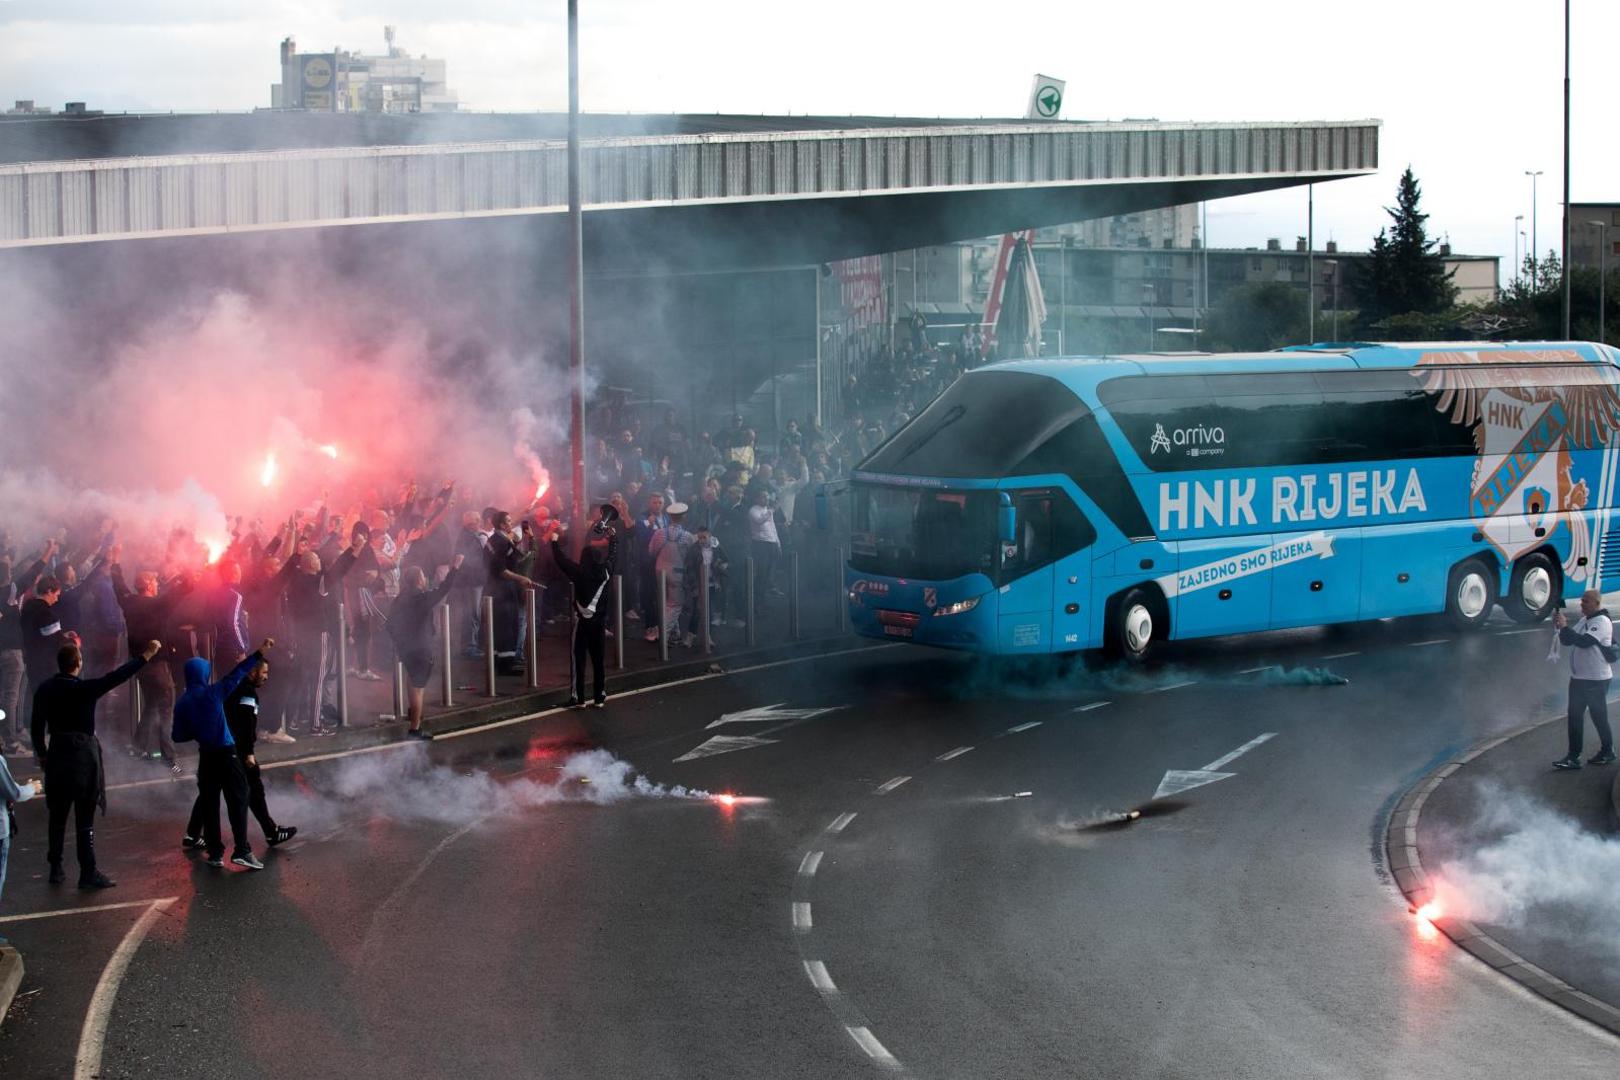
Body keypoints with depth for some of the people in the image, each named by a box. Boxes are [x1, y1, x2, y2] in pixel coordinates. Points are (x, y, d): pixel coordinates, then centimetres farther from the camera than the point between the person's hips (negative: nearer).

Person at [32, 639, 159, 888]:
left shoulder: (45, 689, 2)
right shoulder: (83, 689, -16)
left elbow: (37, 725, 8)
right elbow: (117, 678, -19)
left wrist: (41, 753, 21)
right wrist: (144, 656, -14)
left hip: (57, 755, 5)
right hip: (82, 757, -5)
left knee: (57, 817, 14)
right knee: (85, 820, -1)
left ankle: (55, 869, 19)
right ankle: (88, 873, 0)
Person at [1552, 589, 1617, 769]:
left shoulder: (1602, 622, -15)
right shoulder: (1583, 620, 13)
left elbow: (1584, 642, -27)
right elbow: (1567, 641, 12)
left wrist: (1565, 626, -26)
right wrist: (1560, 627, -6)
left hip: (1596, 680, -8)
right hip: (1578, 677, 8)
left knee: (1599, 717, 4)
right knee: (1575, 717, 5)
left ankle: (1607, 752, 20)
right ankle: (1573, 757, 6)